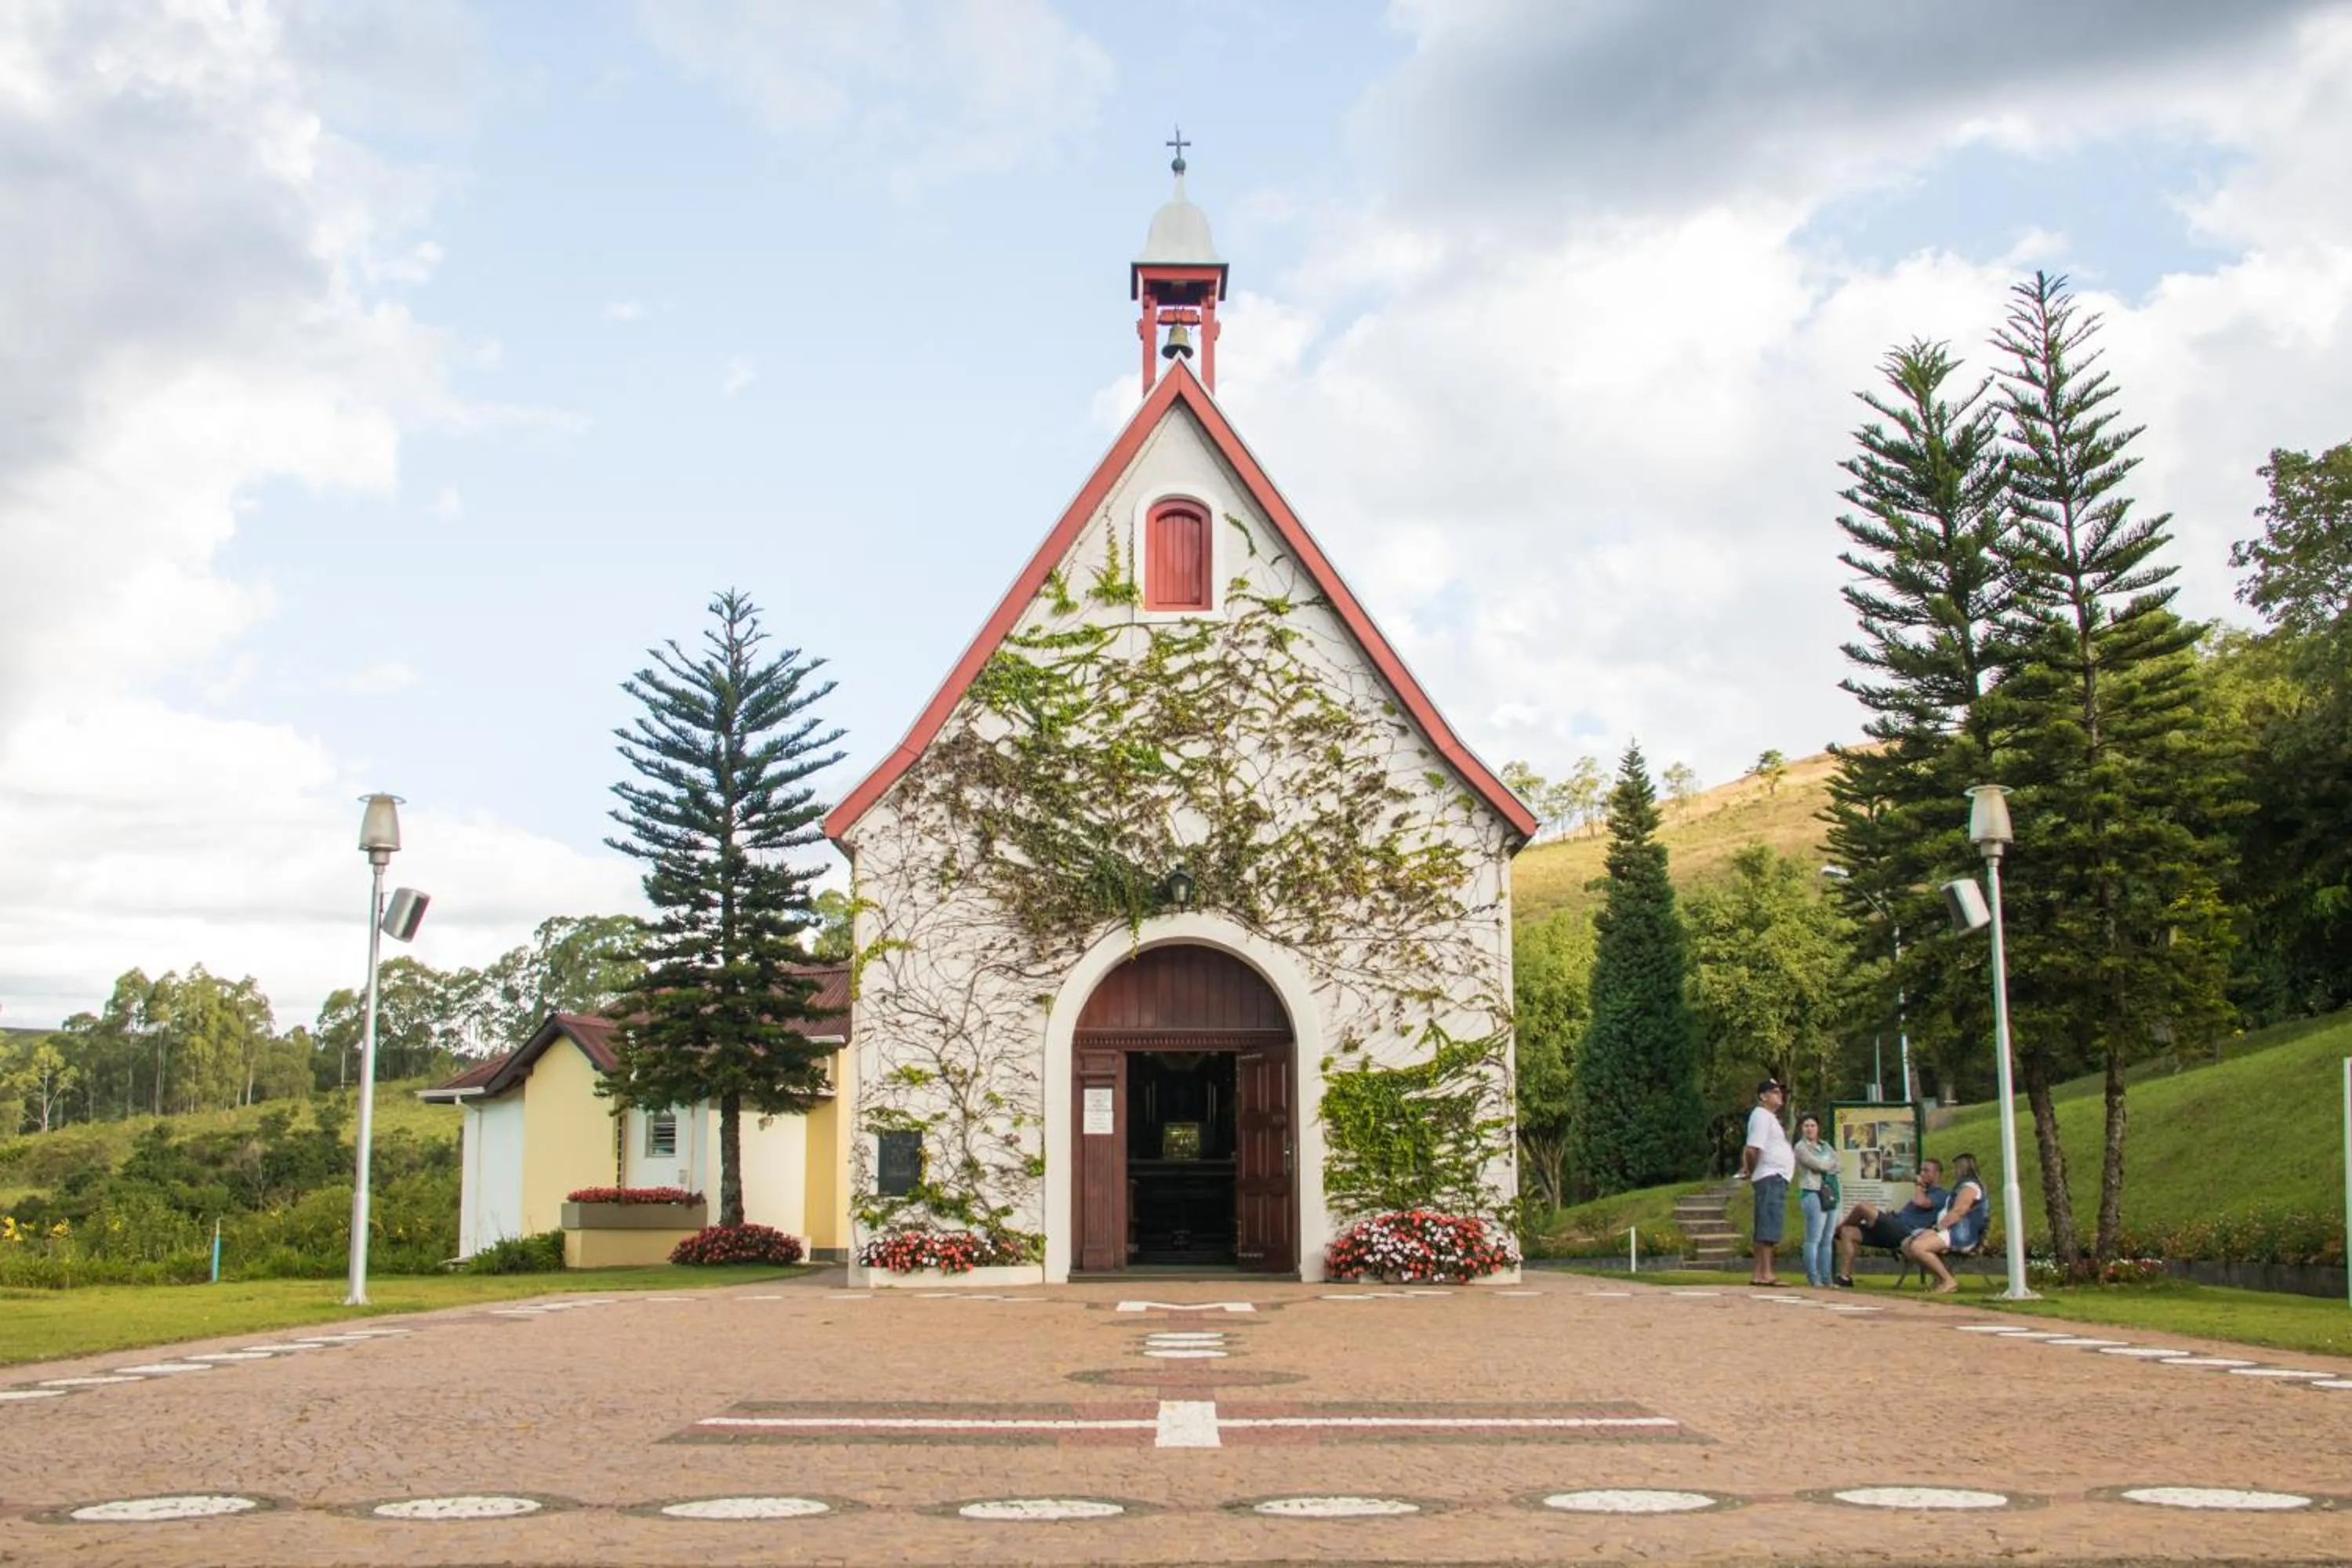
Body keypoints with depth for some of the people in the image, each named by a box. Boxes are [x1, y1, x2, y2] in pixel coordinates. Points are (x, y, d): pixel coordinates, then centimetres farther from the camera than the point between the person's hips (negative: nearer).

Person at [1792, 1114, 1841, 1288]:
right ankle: (1813, 1279, -14)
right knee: (1813, 1239, -12)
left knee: (1827, 1240, 6)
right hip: (1813, 1194, -7)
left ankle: (1826, 1279, 8)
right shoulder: (1801, 1147, 1)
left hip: (1831, 1195, 7)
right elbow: (1817, 1165, -11)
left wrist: (1824, 1166, -7)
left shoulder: (1825, 1146, 21)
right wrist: (1831, 1163, 6)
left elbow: (1837, 1165, 8)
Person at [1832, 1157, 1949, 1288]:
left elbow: (1920, 1202, -21)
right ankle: (1844, 1277, -4)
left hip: (1902, 1232, -10)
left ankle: (1837, 1229, 6)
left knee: (1862, 1207, -22)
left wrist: (1918, 1185, -3)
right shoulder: (1925, 1192, 31)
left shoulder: (1940, 1194, 0)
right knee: (1848, 1232, 0)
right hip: (1893, 1229, 10)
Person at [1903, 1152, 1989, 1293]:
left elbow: (1957, 1213, -18)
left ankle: (1949, 1281, -18)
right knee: (1907, 1245, -1)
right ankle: (1940, 1277, -2)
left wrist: (1938, 1228, -16)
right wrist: (1935, 1227, 10)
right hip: (1950, 1232, 11)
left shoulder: (1970, 1187, -7)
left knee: (1918, 1247, -30)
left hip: (1961, 1235, -11)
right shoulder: (1962, 1186, 26)